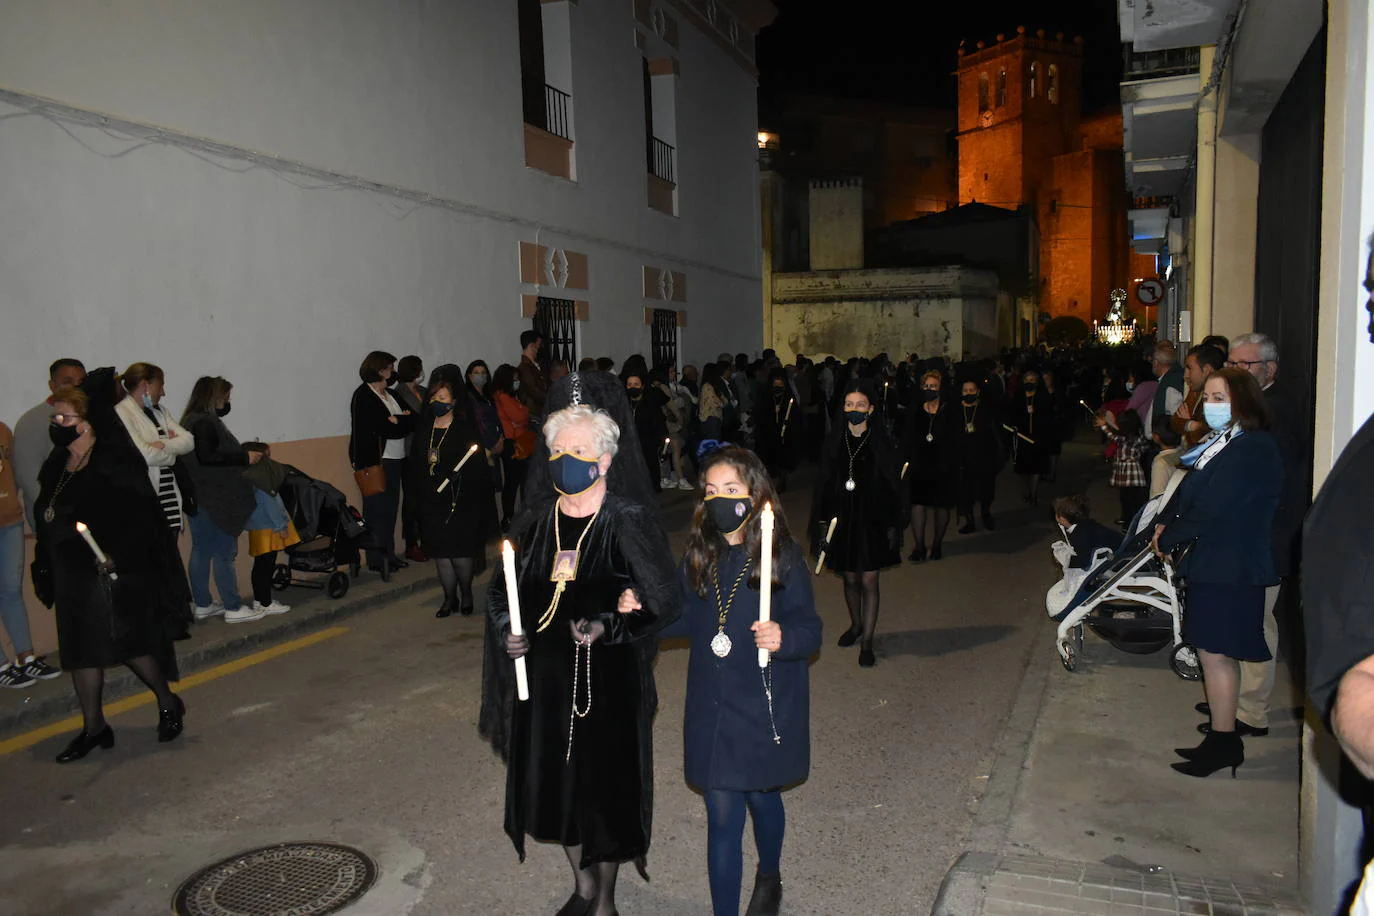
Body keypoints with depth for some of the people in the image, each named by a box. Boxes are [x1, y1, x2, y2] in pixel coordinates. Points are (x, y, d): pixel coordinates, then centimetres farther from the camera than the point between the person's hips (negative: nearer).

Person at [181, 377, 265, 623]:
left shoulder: (192, 420, 16)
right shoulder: (205, 422, -15)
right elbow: (207, 457, -25)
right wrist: (245, 457, -20)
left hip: (199, 499, 10)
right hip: (215, 500, -10)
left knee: (201, 552, 14)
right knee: (224, 554, -5)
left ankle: (203, 605, 22)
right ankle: (234, 608, 1)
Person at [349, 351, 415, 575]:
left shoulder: (391, 394, 18)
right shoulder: (363, 396, -6)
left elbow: (412, 421, 7)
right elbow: (380, 427, -18)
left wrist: (397, 420, -8)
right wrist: (402, 421, -8)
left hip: (394, 460, 8)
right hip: (375, 462, -8)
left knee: (390, 508, 10)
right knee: (377, 509, -6)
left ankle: (388, 555, 17)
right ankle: (376, 559, 0)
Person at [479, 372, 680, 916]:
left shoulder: (629, 522, -13)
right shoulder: (536, 520, 1)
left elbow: (664, 601, -14)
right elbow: (502, 592, 12)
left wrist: (607, 628, -25)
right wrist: (509, 633, -5)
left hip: (609, 679, -4)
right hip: (545, 674, 5)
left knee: (606, 781, 8)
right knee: (553, 780, 16)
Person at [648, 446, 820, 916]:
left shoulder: (783, 556, -14)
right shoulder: (699, 555, -1)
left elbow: (810, 630, -14)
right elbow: (686, 619, 8)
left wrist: (783, 638, -34)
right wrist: (640, 609, -7)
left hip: (766, 707, -2)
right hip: (711, 707, 2)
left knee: (760, 797, 21)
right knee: (722, 815, 5)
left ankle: (769, 876, 52)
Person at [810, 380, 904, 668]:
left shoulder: (882, 444, -7)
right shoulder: (835, 443, 0)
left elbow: (894, 485, -4)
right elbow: (824, 484, 3)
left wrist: (894, 525, -7)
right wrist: (823, 521, -1)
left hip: (873, 521, -3)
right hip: (842, 519, 3)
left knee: (869, 581, 2)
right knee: (850, 579, 15)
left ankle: (867, 642, 11)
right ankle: (856, 625, 37)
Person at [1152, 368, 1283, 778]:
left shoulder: (1252, 450, -17)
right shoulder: (1222, 443, 14)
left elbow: (1211, 511, -21)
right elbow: (1190, 493, 16)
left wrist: (1167, 539, -10)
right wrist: (1168, 525, 0)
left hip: (1228, 570, -10)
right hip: (1213, 564, 10)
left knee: (1215, 652, -3)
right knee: (1216, 653, 14)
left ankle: (1223, 741, 9)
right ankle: (1221, 738, 24)